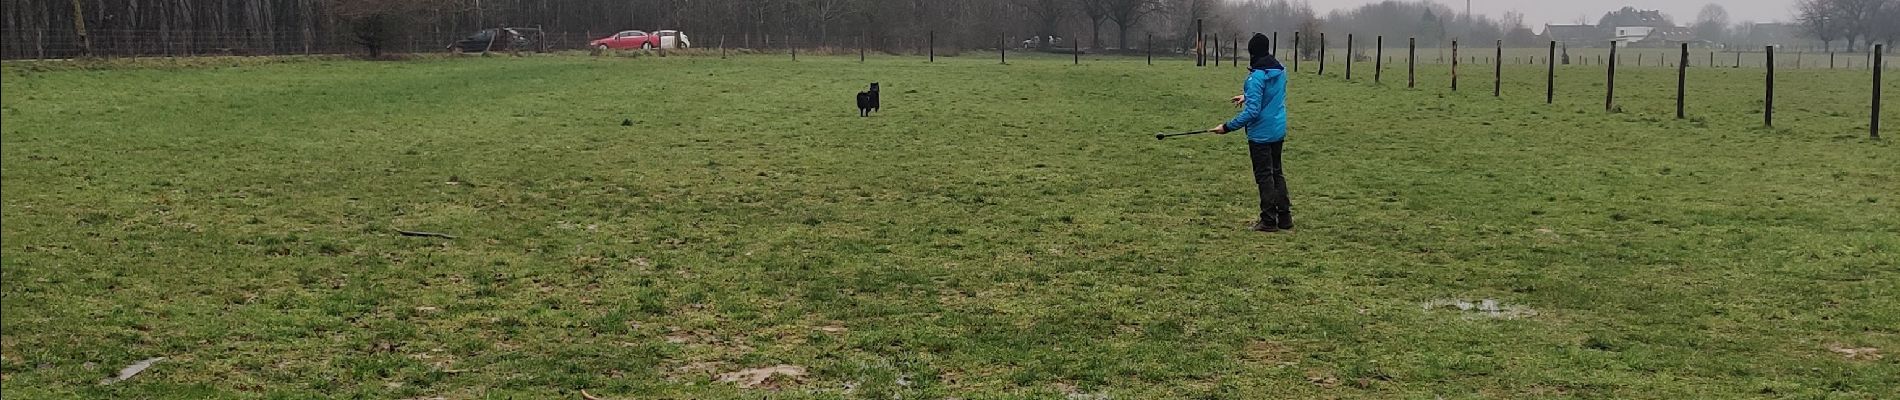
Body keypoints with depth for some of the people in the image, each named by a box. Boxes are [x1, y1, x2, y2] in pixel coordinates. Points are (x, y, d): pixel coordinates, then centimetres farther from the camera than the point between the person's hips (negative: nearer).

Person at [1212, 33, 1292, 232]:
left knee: (1264, 176, 1)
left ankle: (1269, 221, 6)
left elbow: (1252, 111, -24)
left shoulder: (1256, 76, -21)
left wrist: (1228, 127, -19)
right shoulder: (1281, 71, 3)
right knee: (1277, 173, 18)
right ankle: (1284, 217, 21)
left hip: (1260, 133, -7)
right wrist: (1247, 96, 23)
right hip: (1279, 131, 7)